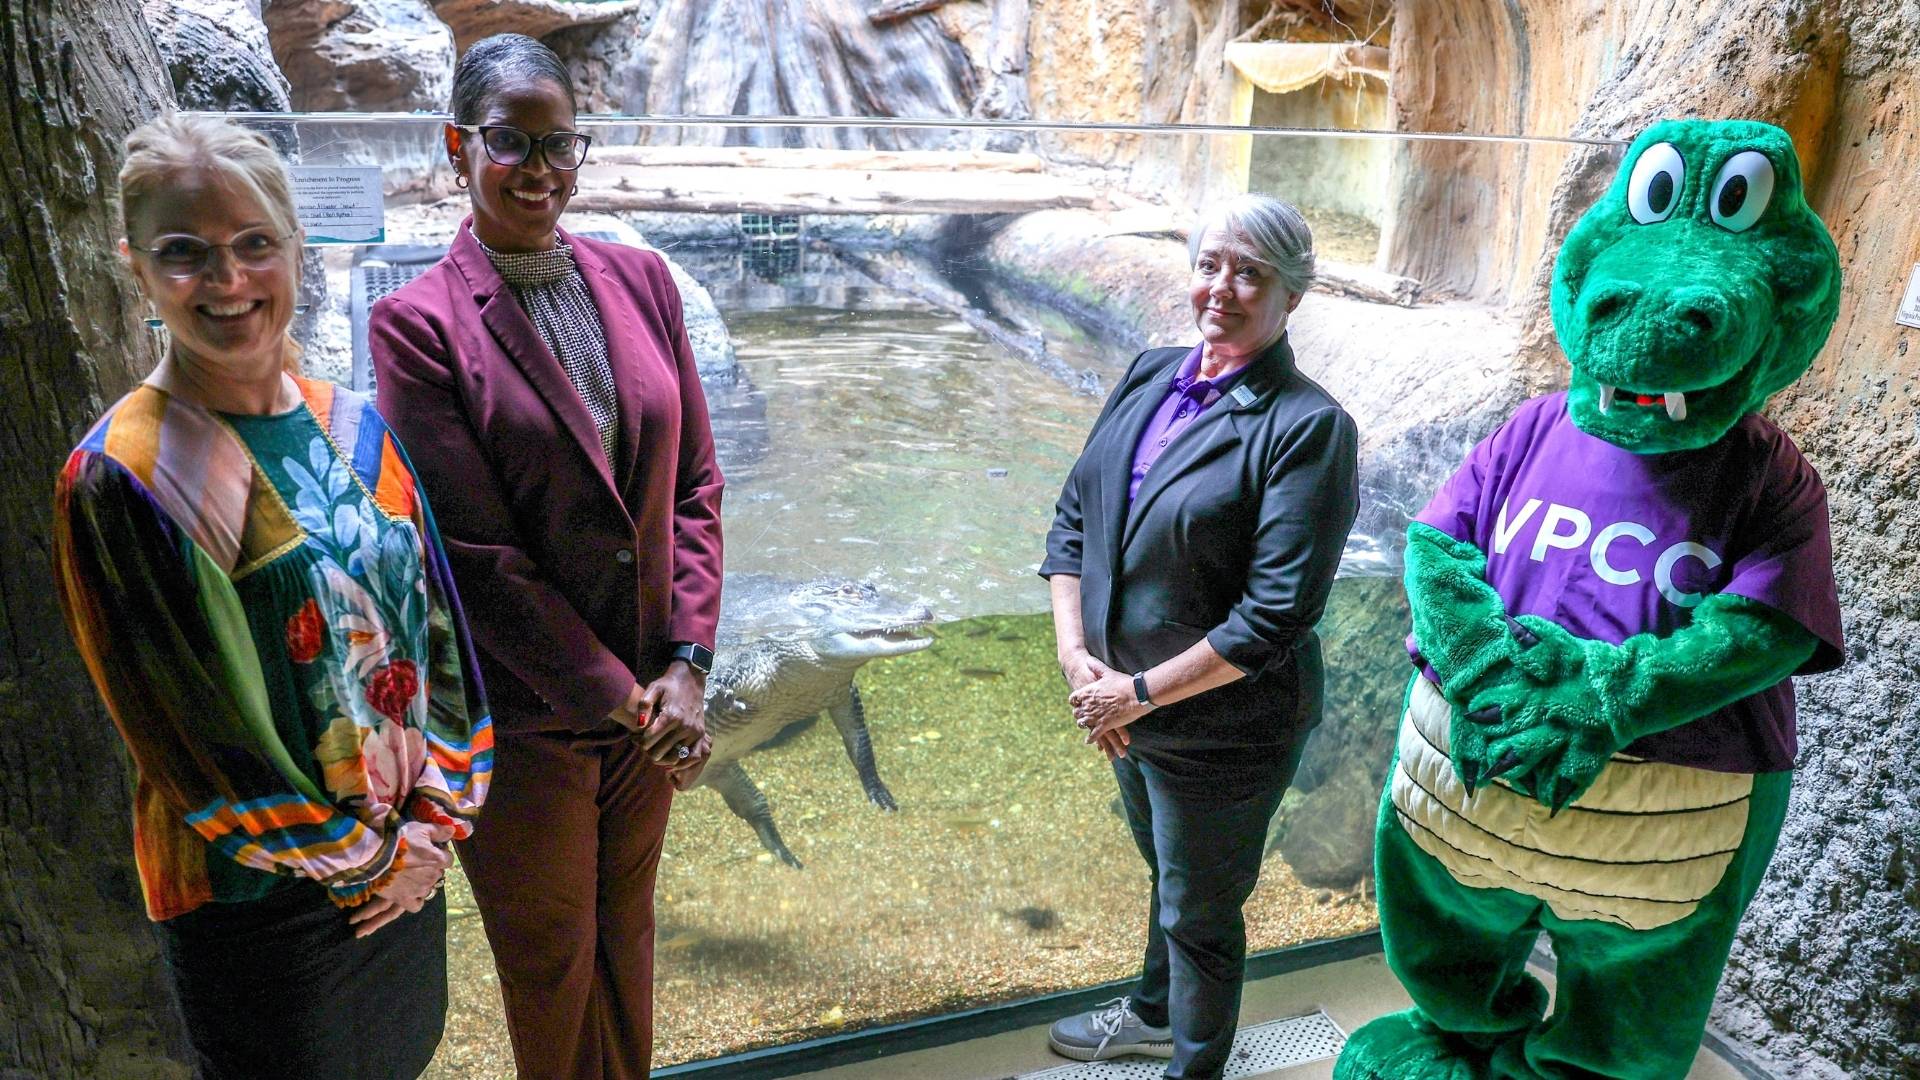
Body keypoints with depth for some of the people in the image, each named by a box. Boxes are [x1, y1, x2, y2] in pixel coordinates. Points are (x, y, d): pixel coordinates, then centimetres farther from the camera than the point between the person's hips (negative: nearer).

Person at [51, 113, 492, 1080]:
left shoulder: (356, 430, 1)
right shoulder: (119, 481, -16)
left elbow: (434, 625, 3)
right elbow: (186, 729, -15)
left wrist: (433, 817, -4)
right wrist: (358, 861, -9)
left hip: (405, 859, 5)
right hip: (257, 902, -5)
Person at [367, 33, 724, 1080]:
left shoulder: (639, 279, 2)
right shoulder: (417, 321, -12)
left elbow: (695, 485, 2)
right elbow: (475, 552, -15)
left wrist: (685, 665, -6)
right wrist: (617, 696, -14)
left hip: (653, 694, 4)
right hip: (522, 713, -4)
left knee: (628, 935, 23)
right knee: (549, 960, 16)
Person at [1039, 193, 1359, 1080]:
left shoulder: (1307, 427, -20)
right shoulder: (1151, 376, 0)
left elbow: (1277, 614, -24)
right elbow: (1073, 515, 3)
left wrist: (1142, 691, -19)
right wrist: (1074, 650, -8)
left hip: (1223, 730, -6)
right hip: (1124, 706, 7)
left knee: (1198, 909, 15)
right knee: (1165, 872, 30)